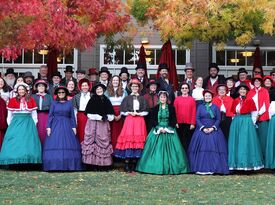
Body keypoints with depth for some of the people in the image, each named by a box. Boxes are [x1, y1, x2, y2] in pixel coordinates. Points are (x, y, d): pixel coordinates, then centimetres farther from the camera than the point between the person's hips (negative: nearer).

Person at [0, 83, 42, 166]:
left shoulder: (31, 100, 6)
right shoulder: (13, 100, 2)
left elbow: (34, 114, 9)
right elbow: (9, 115, 6)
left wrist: (34, 125, 3)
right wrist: (10, 125, 2)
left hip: (28, 123, 1)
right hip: (16, 123, -1)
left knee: (28, 142, -3)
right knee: (15, 142, -3)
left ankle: (27, 164, -1)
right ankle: (15, 164, 1)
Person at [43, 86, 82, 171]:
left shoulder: (69, 103, 9)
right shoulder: (54, 103, 8)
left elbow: (72, 116, 7)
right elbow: (50, 116, 4)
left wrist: (74, 127, -2)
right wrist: (48, 127, -5)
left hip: (67, 126, 1)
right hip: (56, 126, 0)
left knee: (69, 146, -5)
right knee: (55, 145, -6)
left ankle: (69, 167, -2)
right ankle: (55, 167, -4)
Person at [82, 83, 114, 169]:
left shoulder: (106, 100, 13)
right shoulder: (92, 100, 2)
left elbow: (111, 114, 12)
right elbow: (89, 114, -5)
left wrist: (106, 117, -7)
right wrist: (99, 117, -11)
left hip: (104, 124, 3)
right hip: (93, 123, -3)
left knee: (104, 141, -1)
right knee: (93, 141, -9)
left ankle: (102, 162, 2)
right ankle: (94, 162, -8)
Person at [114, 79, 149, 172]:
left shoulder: (142, 99, 12)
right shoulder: (127, 98, 10)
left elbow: (145, 111, 8)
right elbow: (122, 111, 7)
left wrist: (138, 113, -7)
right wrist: (130, 113, -8)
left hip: (139, 121, 1)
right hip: (129, 120, -1)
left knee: (138, 140, -3)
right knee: (128, 140, -9)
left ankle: (134, 164, 4)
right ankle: (127, 165, -6)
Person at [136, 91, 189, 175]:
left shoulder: (171, 108, 4)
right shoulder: (155, 108, 6)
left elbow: (174, 120, 1)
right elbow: (153, 120, 2)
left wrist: (167, 129, -11)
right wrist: (159, 128, -12)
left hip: (169, 131, -1)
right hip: (157, 131, 1)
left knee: (169, 149, -4)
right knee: (157, 148, -4)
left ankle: (169, 168, 0)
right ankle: (157, 167, 1)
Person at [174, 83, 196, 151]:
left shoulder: (192, 99, 4)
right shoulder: (177, 99, 6)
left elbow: (194, 112, 1)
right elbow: (175, 111, 3)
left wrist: (193, 123, -6)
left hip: (189, 123, -1)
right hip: (179, 123, 1)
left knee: (187, 140, 1)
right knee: (180, 140, 5)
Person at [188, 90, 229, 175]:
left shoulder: (215, 107, 7)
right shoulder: (200, 107, 9)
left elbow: (218, 119, 2)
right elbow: (197, 119, 2)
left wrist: (213, 128, -12)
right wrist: (203, 128, -10)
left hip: (213, 131, 0)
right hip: (202, 131, 0)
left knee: (213, 149, -8)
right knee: (201, 149, -5)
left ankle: (212, 168, -6)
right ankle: (200, 168, -4)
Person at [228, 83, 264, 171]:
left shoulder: (249, 100, -3)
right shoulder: (235, 101, 9)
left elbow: (253, 114, -3)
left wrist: (251, 123, -6)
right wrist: (235, 122, 6)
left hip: (247, 123, -4)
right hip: (236, 123, 4)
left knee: (246, 142, -3)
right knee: (236, 143, 5)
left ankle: (248, 163, 2)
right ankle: (237, 163, 11)